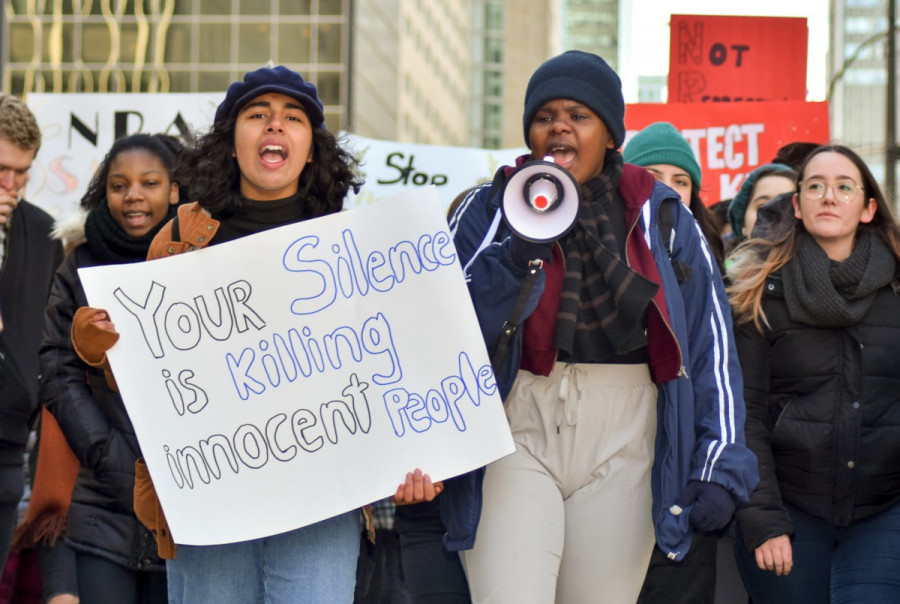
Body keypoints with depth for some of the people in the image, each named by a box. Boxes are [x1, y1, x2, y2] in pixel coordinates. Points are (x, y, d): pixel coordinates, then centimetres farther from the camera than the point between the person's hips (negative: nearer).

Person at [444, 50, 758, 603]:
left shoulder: (661, 217, 9)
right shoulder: (490, 210, 9)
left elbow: (712, 339, 7)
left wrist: (721, 462, -2)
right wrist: (519, 251, -15)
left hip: (620, 438, 1)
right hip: (517, 429, -1)